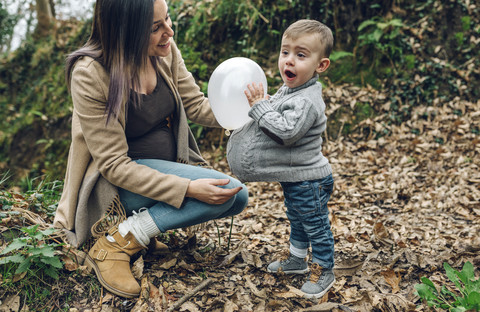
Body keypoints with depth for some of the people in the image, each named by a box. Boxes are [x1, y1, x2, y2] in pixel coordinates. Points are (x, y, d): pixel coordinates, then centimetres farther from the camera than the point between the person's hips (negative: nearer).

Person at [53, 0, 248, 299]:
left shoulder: (165, 51, -8)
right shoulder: (90, 75, -25)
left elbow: (197, 105, 1)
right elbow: (114, 165, -24)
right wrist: (187, 188, -32)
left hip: (171, 166, 7)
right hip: (117, 183, -7)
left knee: (237, 197, -7)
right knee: (221, 190, -24)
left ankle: (146, 220, 2)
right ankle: (118, 240, -13)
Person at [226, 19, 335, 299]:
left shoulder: (307, 101, -28)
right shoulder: (289, 90, 4)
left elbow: (285, 131, -35)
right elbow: (276, 117, 20)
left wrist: (259, 105, -30)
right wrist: (260, 103, 3)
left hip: (309, 181, -10)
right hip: (293, 177, 10)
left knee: (316, 227, 7)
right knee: (298, 221, 26)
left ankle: (324, 272, 25)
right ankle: (297, 260, 45)